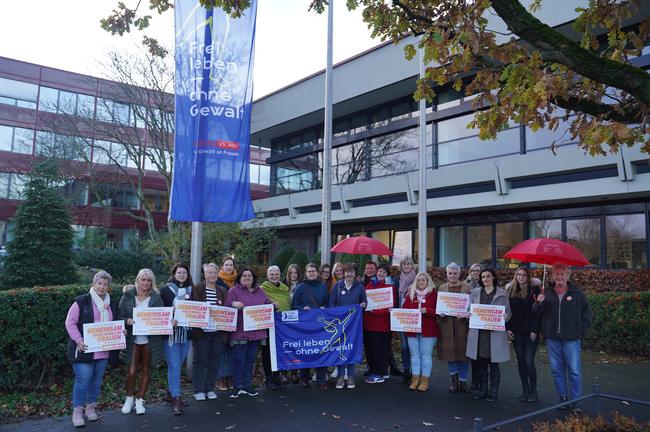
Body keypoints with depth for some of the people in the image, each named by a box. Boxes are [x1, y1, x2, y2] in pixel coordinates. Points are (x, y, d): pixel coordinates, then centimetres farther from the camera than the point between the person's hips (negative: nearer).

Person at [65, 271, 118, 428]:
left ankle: (91, 407, 25)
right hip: (85, 349, -5)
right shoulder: (82, 301, -6)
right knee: (83, 378, -7)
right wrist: (78, 340, -18)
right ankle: (77, 411, 7)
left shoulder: (112, 304, 11)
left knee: (97, 378, 11)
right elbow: (70, 322, -7)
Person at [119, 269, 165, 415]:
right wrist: (127, 321, -19)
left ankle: (140, 400, 25)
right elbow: (119, 316, 1)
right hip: (132, 339, -1)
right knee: (131, 371, -2)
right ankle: (129, 398, 23)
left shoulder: (156, 298, 1)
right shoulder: (127, 296, -1)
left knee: (145, 371, 9)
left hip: (149, 340, 1)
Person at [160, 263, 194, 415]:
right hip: (171, 333, -4)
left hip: (186, 333, 4)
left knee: (177, 365, 14)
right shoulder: (166, 290, -1)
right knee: (174, 367, -6)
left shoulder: (191, 290, 9)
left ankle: (171, 391, 31)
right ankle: (176, 399, -2)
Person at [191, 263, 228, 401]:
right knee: (200, 360, 4)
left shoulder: (222, 291, 10)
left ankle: (210, 388, 21)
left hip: (217, 331, 4)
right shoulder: (197, 289, -1)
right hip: (201, 331, -3)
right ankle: (198, 390, 16)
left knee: (215, 361, 8)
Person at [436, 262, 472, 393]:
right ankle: (454, 379, 21)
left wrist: (466, 314, -17)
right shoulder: (442, 288, 10)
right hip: (447, 325, 2)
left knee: (463, 351, 3)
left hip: (462, 323, -2)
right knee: (449, 352, 4)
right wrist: (440, 313, -6)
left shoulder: (467, 287, 2)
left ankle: (463, 381, 18)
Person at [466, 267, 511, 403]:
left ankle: (493, 392, 14)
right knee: (481, 364, 9)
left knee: (494, 364, 3)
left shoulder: (502, 293, 2)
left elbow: (508, 313, 2)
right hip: (478, 332, 3)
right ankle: (482, 390, 21)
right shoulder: (475, 292, 10)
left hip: (495, 332, -3)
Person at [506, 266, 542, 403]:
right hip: (516, 332, 4)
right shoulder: (510, 290, 6)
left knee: (529, 362, -7)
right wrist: (508, 328, 1)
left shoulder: (534, 290, -5)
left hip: (531, 332, -4)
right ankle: (525, 390, 20)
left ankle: (533, 390, 11)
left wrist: (535, 330, -12)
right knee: (521, 361, 9)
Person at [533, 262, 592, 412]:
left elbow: (587, 313, 6)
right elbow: (536, 313, 4)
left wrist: (582, 332, 0)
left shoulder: (577, 293, 0)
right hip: (552, 338, 3)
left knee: (574, 371, 0)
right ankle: (563, 398, 21)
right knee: (557, 370, 9)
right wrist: (539, 303, -17)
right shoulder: (546, 293, 5)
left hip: (571, 339, -2)